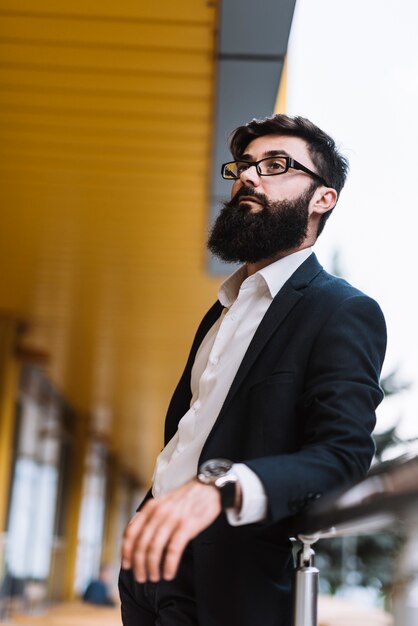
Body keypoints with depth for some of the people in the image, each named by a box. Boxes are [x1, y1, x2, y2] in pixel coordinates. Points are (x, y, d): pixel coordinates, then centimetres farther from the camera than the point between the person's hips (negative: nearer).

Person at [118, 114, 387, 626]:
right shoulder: (223, 309, 17)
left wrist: (220, 487, -38)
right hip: (154, 557, 7)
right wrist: (149, 520, 6)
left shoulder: (346, 313, -10)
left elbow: (343, 455, -22)